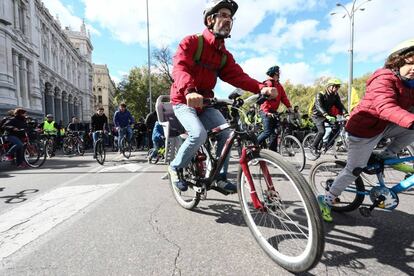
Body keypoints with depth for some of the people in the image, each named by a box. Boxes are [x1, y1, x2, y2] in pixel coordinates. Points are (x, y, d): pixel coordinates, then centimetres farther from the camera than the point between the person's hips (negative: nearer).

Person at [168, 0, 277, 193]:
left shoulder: (224, 55, 8)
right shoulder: (191, 42, -9)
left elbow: (238, 76, -6)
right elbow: (179, 67, -26)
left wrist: (261, 88, -25)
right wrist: (189, 91, -48)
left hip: (205, 102, 6)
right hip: (184, 100, -5)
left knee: (226, 132, -11)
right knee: (199, 134, -28)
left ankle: (220, 177, 4)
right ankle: (175, 167, 0)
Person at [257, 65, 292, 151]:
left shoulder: (279, 85, 18)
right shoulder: (268, 83, -8)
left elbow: (283, 97, 8)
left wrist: (289, 107, -7)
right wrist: (267, 111, -29)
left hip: (274, 112, 8)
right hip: (266, 111, -8)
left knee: (275, 132, 6)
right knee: (267, 131, -14)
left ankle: (273, 151, 12)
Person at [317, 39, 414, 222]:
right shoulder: (384, 79, -21)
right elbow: (386, 107, -37)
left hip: (384, 127, 8)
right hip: (365, 129, -8)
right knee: (354, 170, -4)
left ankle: (387, 154, 9)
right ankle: (326, 199, 11)